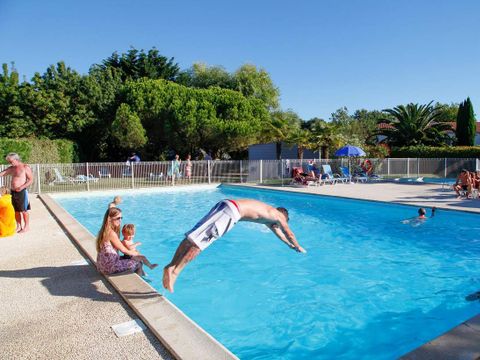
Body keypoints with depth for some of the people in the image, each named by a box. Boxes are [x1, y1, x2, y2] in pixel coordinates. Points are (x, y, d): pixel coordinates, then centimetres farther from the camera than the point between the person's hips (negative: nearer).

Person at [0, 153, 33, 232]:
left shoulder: (25, 167, -6)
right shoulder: (11, 168, 13)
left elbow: (31, 180, -9)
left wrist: (22, 187, -19)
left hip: (22, 192, -7)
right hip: (13, 192, 7)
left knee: (24, 210, -1)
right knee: (16, 210, 12)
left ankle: (26, 226, 9)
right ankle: (19, 227, 21)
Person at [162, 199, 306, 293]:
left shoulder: (268, 214, 37)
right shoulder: (278, 215, 15)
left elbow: (278, 232, 51)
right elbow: (289, 233, 25)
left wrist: (290, 245, 63)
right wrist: (298, 247, 44)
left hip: (224, 204, 9)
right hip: (232, 210, -9)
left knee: (193, 237, -1)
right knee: (199, 241, -19)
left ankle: (171, 266, -5)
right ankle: (174, 271, -26)